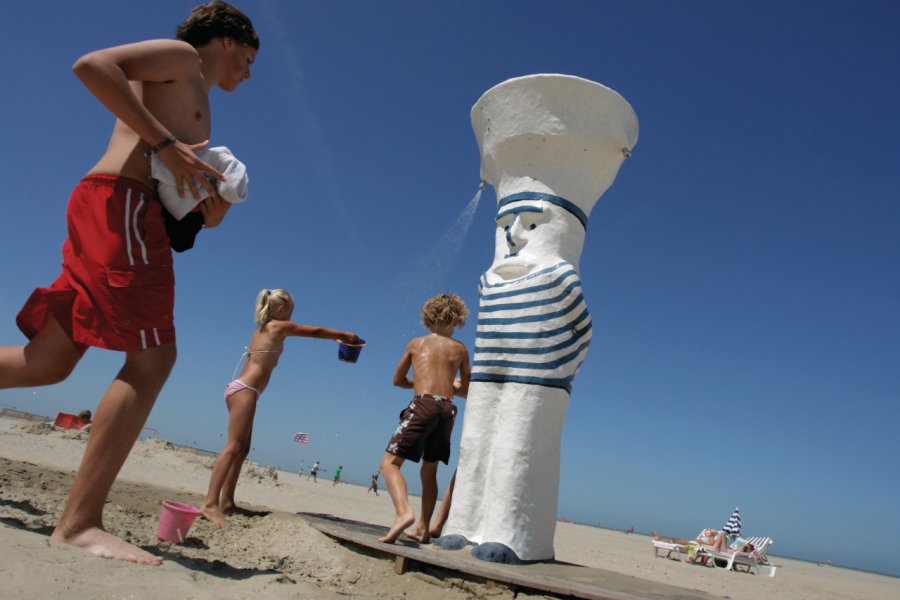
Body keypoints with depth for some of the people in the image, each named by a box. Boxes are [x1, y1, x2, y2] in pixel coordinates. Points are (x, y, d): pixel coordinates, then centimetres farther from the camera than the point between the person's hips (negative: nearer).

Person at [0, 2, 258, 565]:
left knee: (48, 363, 7)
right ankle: (80, 520, -19)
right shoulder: (180, 56, 8)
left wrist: (207, 213, 4)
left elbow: (175, 189, 25)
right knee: (153, 357, -17)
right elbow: (92, 64, -10)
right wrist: (163, 141, -15)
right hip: (119, 201, -10)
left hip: (104, 212, 10)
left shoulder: (196, 104, 32)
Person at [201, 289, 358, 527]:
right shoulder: (280, 326, -3)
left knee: (242, 449, 11)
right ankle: (210, 503, -22)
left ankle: (226, 501, 11)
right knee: (234, 447, -16)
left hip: (240, 390, 10)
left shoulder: (264, 328, 21)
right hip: (245, 390, -10)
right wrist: (345, 335, 17)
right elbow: (316, 331, 5)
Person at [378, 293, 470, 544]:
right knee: (429, 471, 17)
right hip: (448, 409, 4)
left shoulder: (416, 343, 13)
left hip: (423, 404, -3)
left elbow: (398, 380, 20)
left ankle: (403, 511, -29)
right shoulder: (460, 349, 15)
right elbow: (466, 391, 19)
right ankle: (423, 528, 18)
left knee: (390, 463, -5)